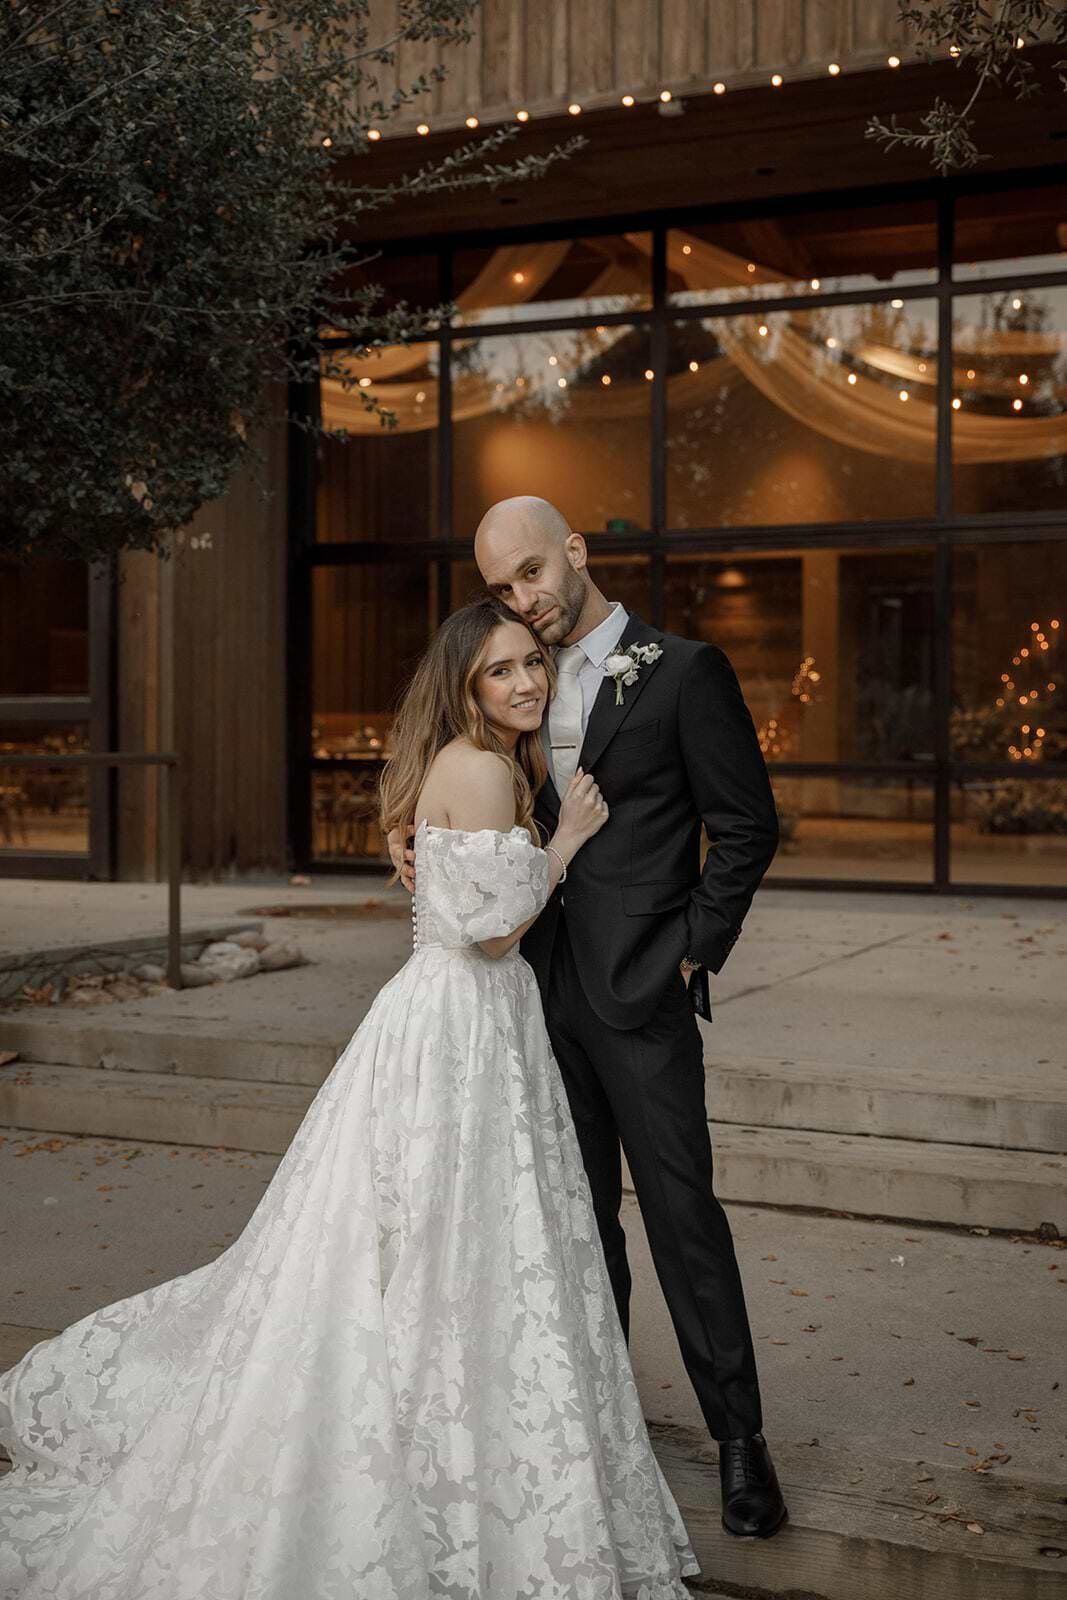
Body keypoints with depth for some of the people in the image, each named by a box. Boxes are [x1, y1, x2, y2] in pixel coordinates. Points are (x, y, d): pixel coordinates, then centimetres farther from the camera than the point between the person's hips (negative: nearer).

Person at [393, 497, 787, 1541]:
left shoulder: (683, 671, -6)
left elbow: (747, 826, -5)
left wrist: (695, 950, -9)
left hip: (640, 988, -6)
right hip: (550, 985, 6)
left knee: (681, 1210, -3)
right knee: (579, 1210, 14)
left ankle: (739, 1438, 8)